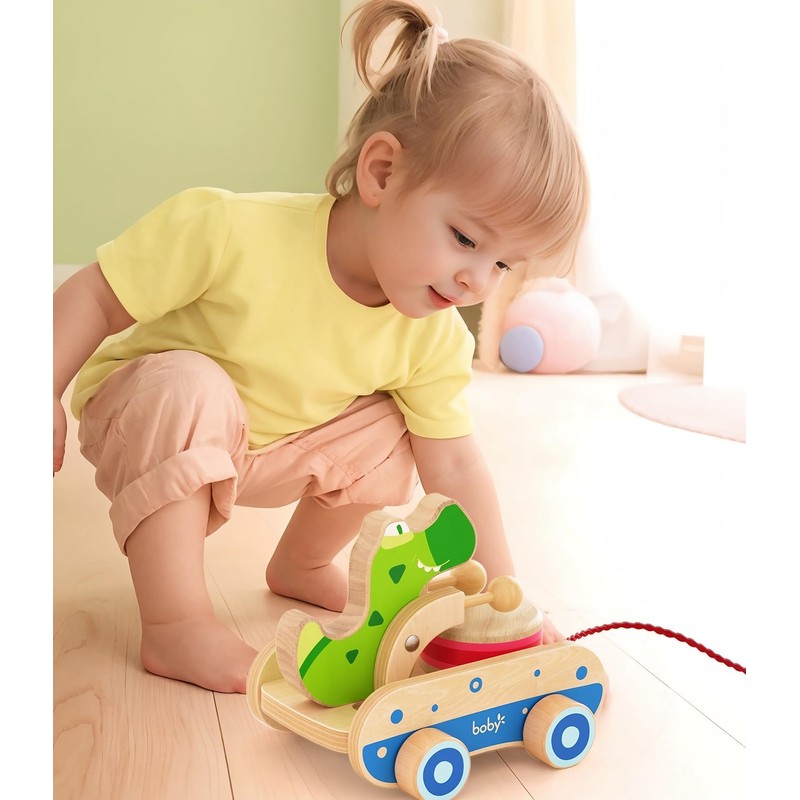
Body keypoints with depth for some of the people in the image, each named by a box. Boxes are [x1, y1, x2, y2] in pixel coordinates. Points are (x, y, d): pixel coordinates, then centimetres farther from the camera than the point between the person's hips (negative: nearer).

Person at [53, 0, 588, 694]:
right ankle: (175, 627, -24)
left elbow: (454, 467, -14)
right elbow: (95, 297, -23)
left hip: (263, 453, 5)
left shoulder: (433, 339, -18)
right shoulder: (230, 233, -34)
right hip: (141, 413, -4)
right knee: (188, 385, -35)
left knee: (388, 433, -12)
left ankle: (301, 564, 15)